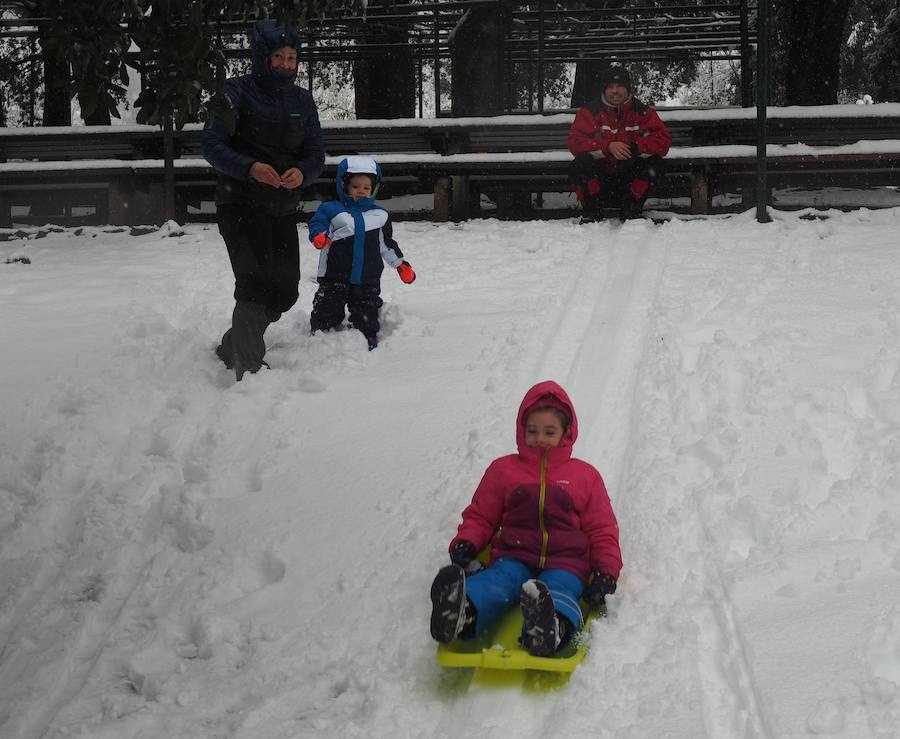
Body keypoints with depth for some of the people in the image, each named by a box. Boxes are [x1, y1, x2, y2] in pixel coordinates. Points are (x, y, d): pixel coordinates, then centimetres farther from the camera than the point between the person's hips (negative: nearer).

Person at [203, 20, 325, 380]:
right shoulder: (236, 92, -6)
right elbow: (212, 145, -11)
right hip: (241, 205, -6)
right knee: (256, 281, -17)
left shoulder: (301, 99, 10)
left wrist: (302, 172, -16)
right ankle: (249, 367, -12)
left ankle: (230, 350, 28)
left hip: (284, 208, 6)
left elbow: (315, 153, 7)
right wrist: (250, 168, -27)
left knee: (284, 290, 8)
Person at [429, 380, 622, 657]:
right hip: (514, 555, 1)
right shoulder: (503, 469, 23)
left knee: (559, 589, -37)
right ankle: (462, 613, -70)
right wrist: (465, 544, 0)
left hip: (566, 561, 0)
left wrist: (606, 570, 1)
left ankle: (553, 627, -74)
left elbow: (602, 530, 20)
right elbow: (480, 516, 24)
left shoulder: (585, 475, 22)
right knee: (498, 580, -36)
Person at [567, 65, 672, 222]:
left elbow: (663, 141, -10)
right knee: (580, 164, -29)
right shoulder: (590, 112, -3)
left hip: (630, 177, 1)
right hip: (599, 177, -1)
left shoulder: (643, 112, -1)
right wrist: (608, 147, -29)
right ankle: (592, 211, -11)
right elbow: (574, 142, -15)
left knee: (654, 163, -23)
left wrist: (635, 148, -29)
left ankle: (632, 210, -8)